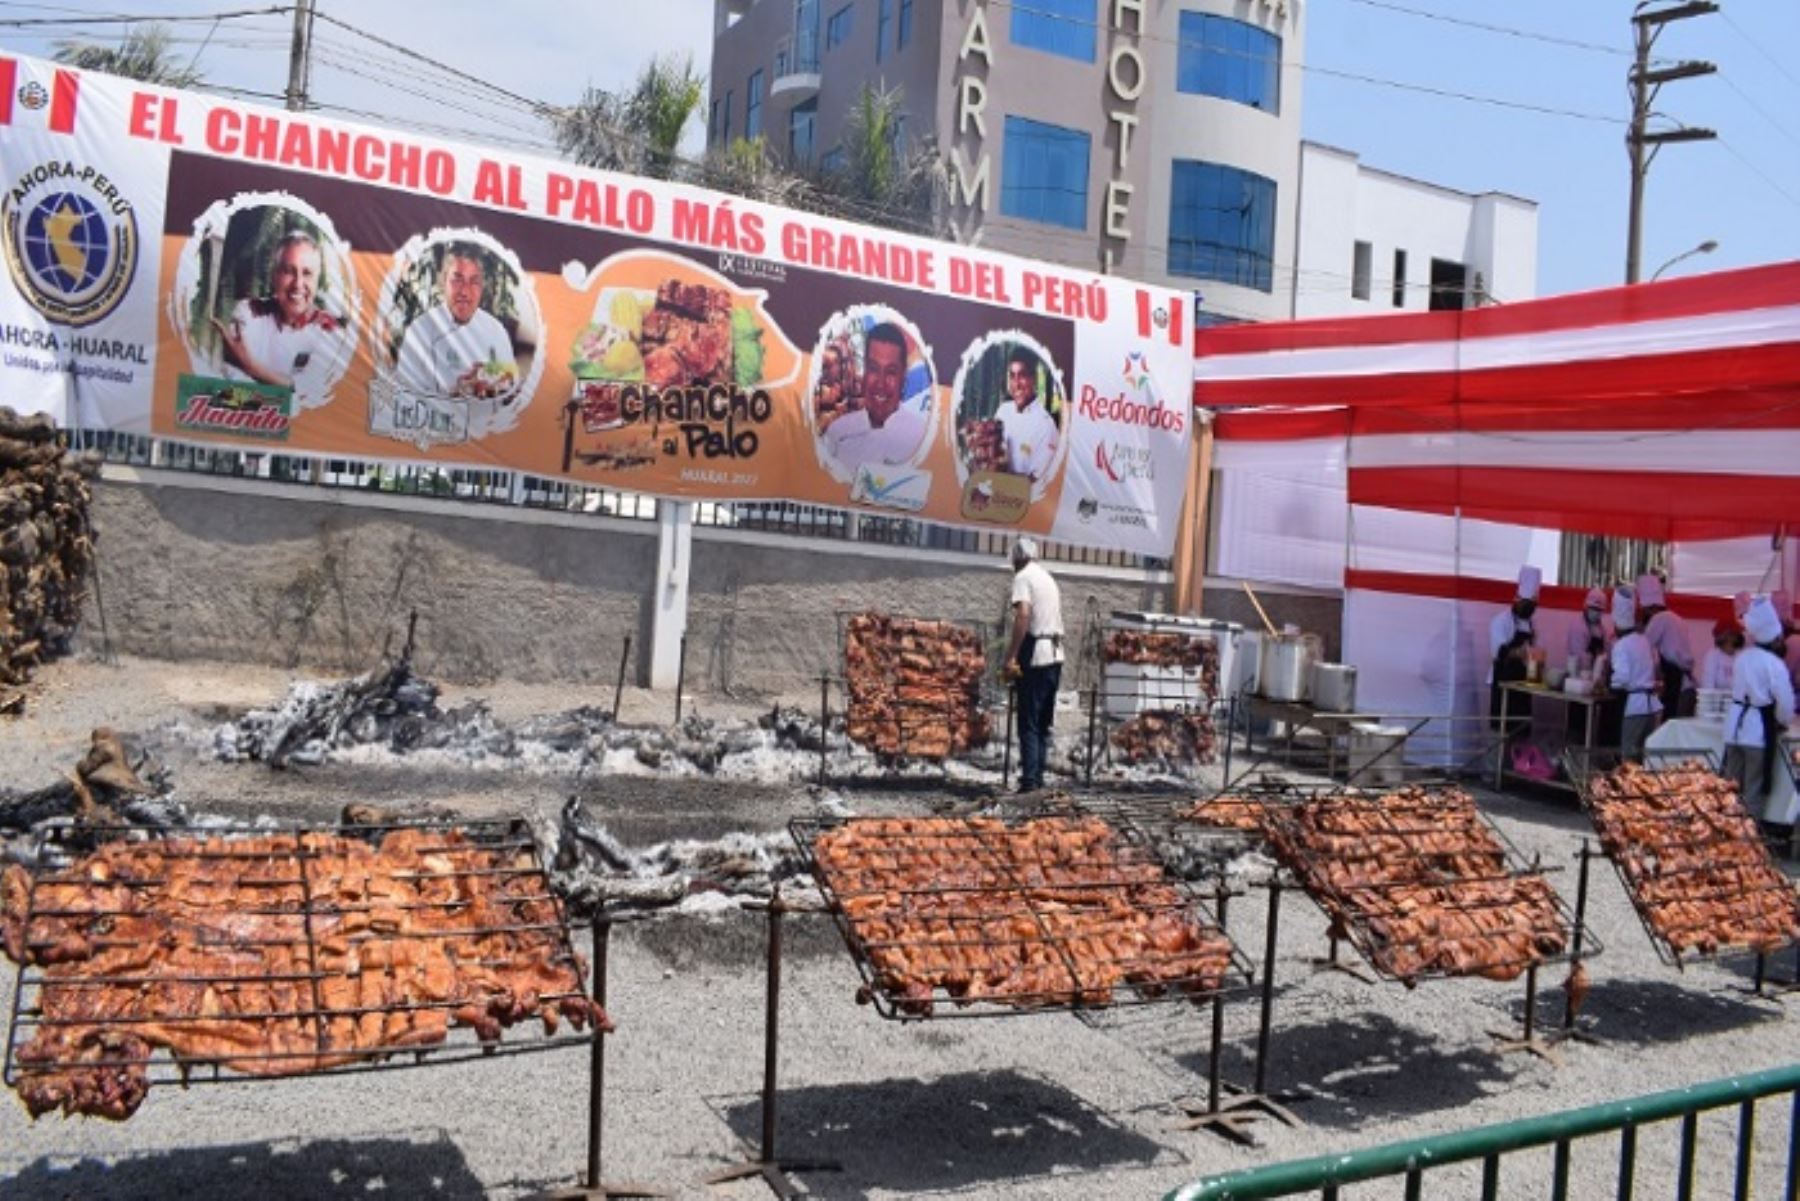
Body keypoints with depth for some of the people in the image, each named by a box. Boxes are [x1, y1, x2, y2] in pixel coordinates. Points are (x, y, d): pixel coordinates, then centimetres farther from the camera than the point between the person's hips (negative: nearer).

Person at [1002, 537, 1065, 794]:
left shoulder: (1023, 577, -5)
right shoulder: (1048, 578, 19)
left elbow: (1023, 614, -20)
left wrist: (1011, 656, -22)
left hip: (1035, 656, -7)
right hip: (1055, 655, 7)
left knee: (1029, 724, -5)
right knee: (1044, 723, 12)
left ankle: (1030, 780, -9)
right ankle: (1038, 778, 13)